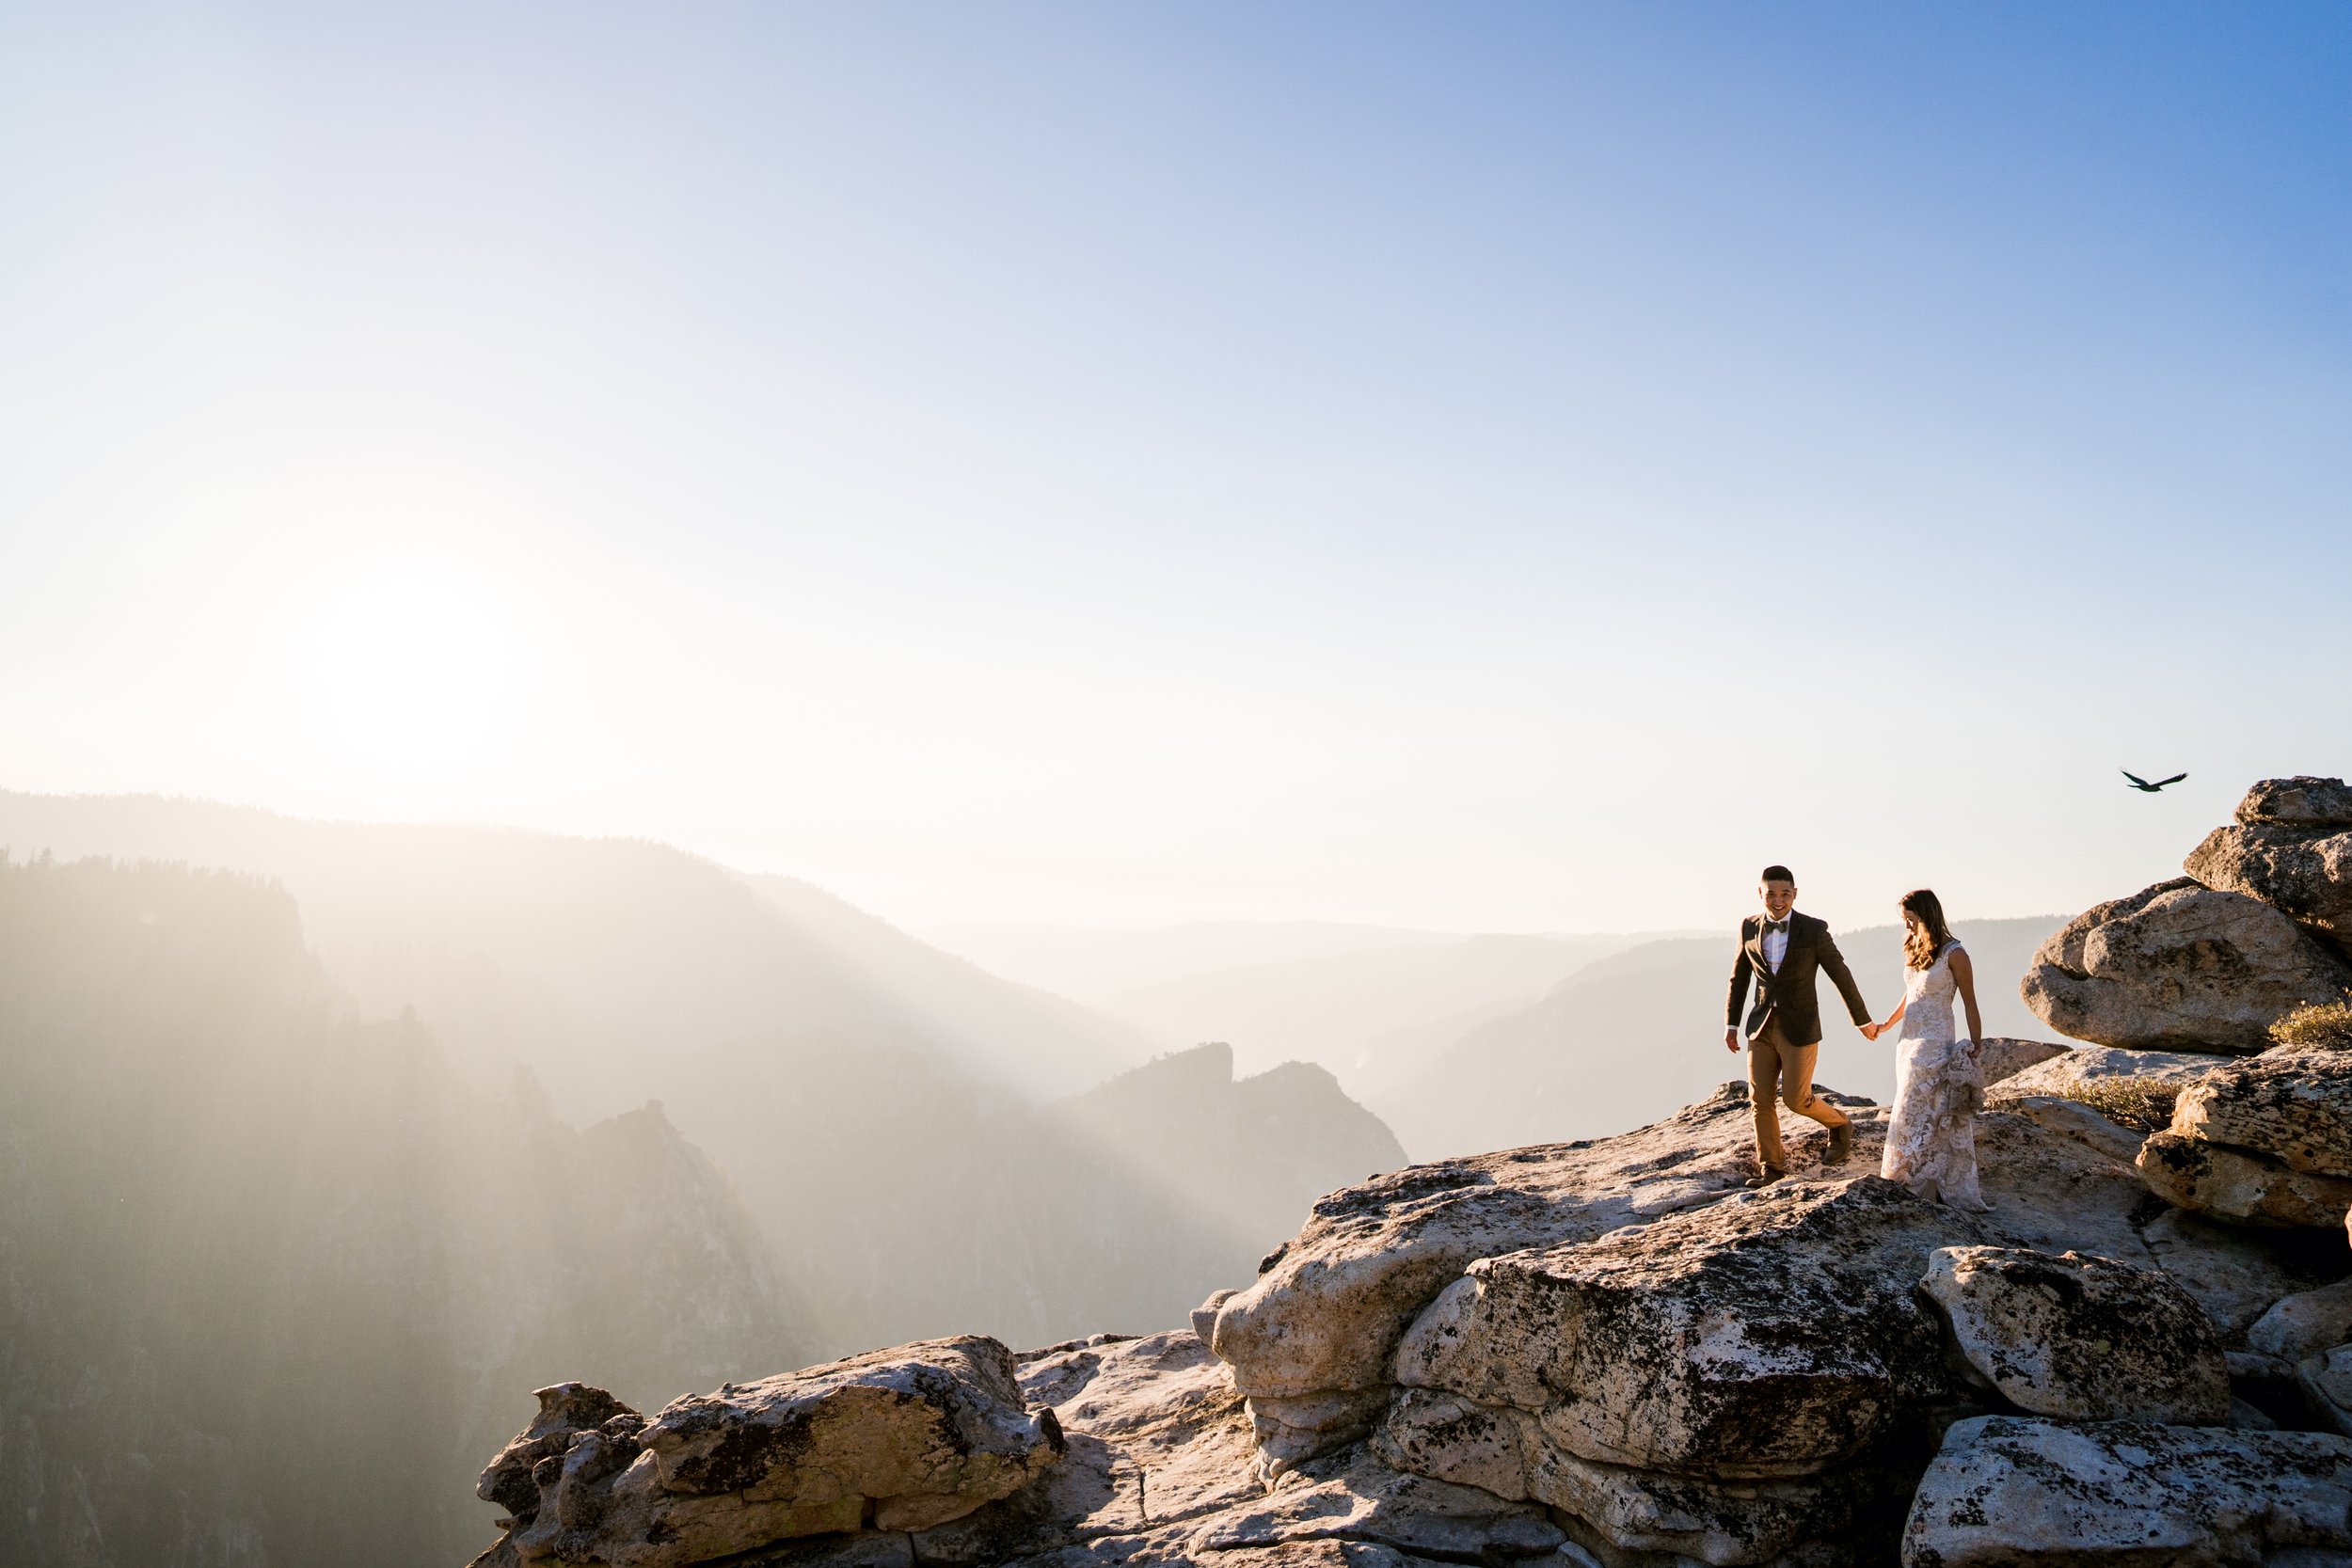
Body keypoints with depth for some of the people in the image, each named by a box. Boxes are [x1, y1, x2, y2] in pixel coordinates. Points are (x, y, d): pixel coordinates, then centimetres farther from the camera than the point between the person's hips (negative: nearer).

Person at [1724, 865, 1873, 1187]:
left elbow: (1841, 975, -3)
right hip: (1762, 1027, 4)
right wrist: (1731, 1024, 10)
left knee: (1796, 1100, -1)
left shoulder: (1814, 930, -12)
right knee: (1760, 1099, 2)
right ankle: (1771, 1166, 17)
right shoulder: (1749, 927, -1)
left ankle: (1839, 1125, 30)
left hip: (1800, 1028, -4)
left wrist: (1863, 1019, 6)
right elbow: (1739, 976, 10)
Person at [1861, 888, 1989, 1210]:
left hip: (1936, 1044, -7)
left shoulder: (1953, 954, -12)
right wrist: (1885, 1025, 30)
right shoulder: (1915, 949, 11)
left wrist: (1975, 1052, -11)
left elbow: (1970, 1005, -10)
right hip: (1910, 1042, 8)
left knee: (1918, 1117, -5)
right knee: (1933, 1120, 10)